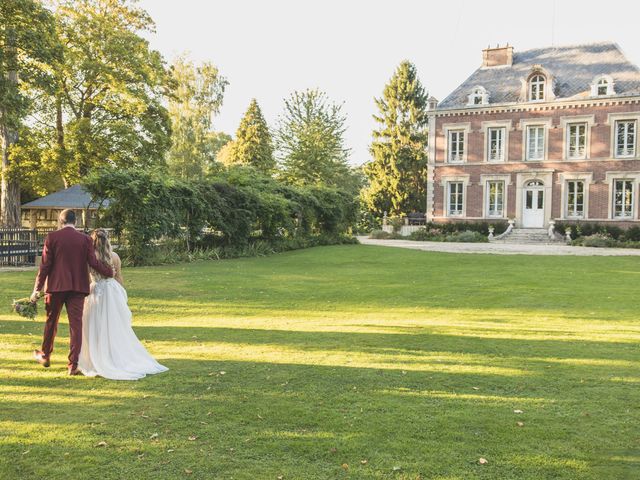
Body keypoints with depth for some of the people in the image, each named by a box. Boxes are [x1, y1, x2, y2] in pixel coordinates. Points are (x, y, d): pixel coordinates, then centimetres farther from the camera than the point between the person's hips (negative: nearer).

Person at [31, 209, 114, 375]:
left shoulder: (52, 237, -3)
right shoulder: (85, 239, -1)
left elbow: (45, 265, -4)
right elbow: (93, 262, -5)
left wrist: (37, 289, 1)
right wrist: (109, 272, 12)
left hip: (56, 286, 0)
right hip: (78, 287, 0)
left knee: (51, 321, 17)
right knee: (76, 324, 1)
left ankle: (45, 356, 35)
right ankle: (73, 364, 0)